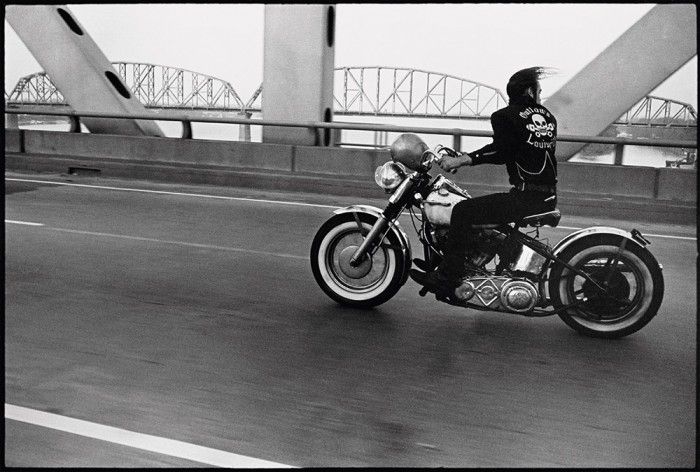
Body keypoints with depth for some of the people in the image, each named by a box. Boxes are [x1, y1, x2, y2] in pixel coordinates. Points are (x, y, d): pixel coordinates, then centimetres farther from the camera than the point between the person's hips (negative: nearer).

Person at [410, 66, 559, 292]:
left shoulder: (506, 116, -5)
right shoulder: (548, 116, 16)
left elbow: (502, 150, -19)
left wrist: (461, 160, -18)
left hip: (525, 196, -8)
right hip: (548, 198, 9)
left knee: (464, 211, -10)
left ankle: (447, 275, -15)